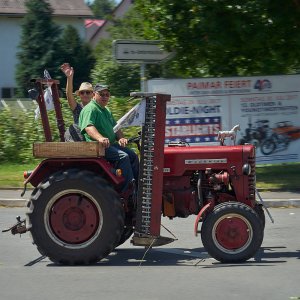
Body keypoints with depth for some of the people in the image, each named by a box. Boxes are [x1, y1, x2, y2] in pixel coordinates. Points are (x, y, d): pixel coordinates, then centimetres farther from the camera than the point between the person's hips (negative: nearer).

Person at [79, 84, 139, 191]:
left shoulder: (106, 111, 23)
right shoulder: (90, 109, -10)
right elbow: (88, 127, -28)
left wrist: (121, 138, 2)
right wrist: (100, 138, -46)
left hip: (111, 144, 10)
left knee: (133, 155, 4)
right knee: (123, 156, -25)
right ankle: (128, 188, -25)